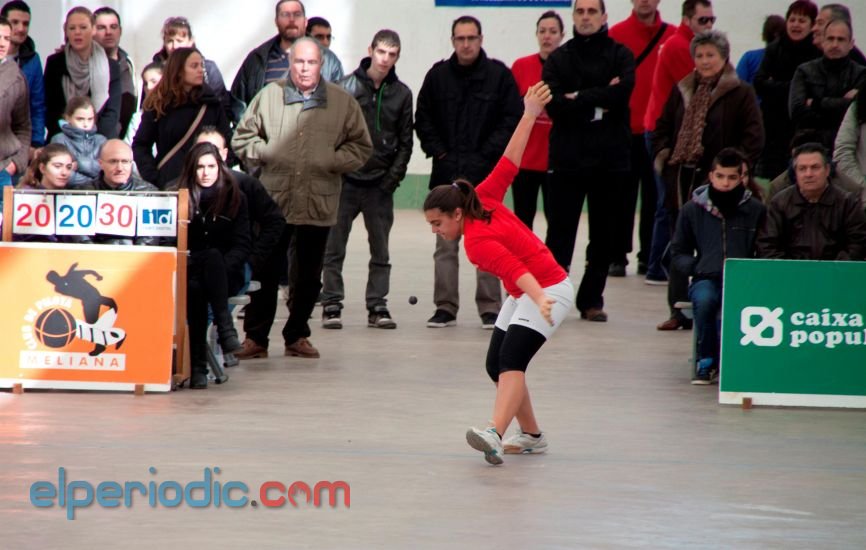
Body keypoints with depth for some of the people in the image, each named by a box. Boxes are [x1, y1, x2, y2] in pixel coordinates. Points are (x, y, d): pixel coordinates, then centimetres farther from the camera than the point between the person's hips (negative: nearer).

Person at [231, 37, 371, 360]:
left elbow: (361, 148, 9)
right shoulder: (269, 96, 4)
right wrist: (264, 154, -5)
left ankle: (297, 335, 22)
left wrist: (334, 160, -7)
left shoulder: (343, 102, 5)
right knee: (264, 272, -1)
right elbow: (242, 138, 11)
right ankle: (255, 337, 6)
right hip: (273, 200, -1)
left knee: (309, 275, 10)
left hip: (318, 203, 1)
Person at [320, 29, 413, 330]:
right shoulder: (347, 86, -3)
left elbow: (405, 142, 7)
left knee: (380, 250, 5)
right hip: (346, 181, -2)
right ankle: (331, 305, 5)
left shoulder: (402, 94, 4)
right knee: (334, 246, 0)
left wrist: (394, 176, -2)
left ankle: (377, 306, 9)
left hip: (381, 184, 2)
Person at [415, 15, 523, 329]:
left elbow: (512, 119, -2)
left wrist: (486, 155, -8)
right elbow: (423, 118, 11)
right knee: (445, 244, 5)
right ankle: (445, 307, 10)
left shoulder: (499, 75, -1)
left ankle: (490, 308, 4)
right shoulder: (438, 75, 5)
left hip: (485, 173, -2)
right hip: (446, 173, 2)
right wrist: (438, 152, -1)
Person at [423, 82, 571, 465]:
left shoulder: (477, 244, -25)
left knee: (511, 360, -28)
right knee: (496, 366, 8)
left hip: (550, 291, -10)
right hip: (525, 294, 10)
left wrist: (539, 299, -56)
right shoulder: (484, 197, -3)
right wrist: (529, 115, 1)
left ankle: (495, 434, -45)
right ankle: (532, 436, 19)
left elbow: (515, 269, -40)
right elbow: (510, 162, -2)